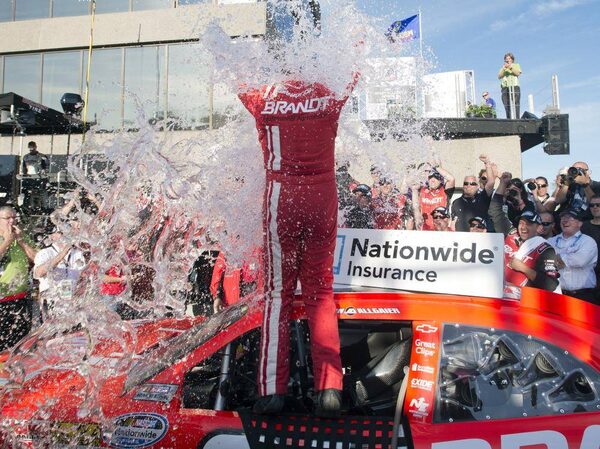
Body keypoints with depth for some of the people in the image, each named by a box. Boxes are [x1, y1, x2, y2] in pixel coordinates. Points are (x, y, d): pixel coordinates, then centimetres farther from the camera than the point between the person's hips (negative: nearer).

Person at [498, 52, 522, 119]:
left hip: (514, 87, -3)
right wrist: (504, 68, -7)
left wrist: (510, 67, -12)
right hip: (505, 88, 3)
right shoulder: (503, 67, 24)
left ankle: (516, 119, -17)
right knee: (507, 106, -4)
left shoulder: (516, 65, 18)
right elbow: (499, 76, 7)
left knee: (516, 105, -13)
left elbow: (518, 73, -2)